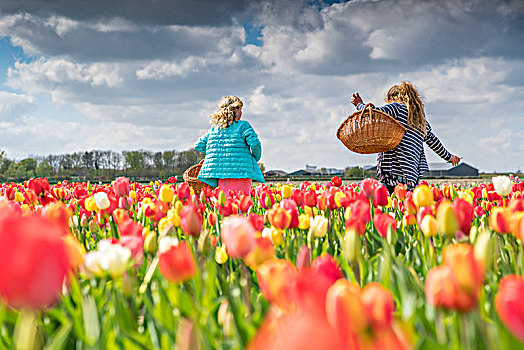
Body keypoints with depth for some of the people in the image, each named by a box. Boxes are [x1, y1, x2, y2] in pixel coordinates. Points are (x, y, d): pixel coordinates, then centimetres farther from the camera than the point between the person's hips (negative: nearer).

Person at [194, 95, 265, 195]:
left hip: (221, 174, 5)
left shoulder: (214, 129, 12)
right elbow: (255, 143, -12)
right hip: (240, 172, -5)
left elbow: (198, 145, 14)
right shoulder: (243, 125, -2)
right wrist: (256, 157, 6)